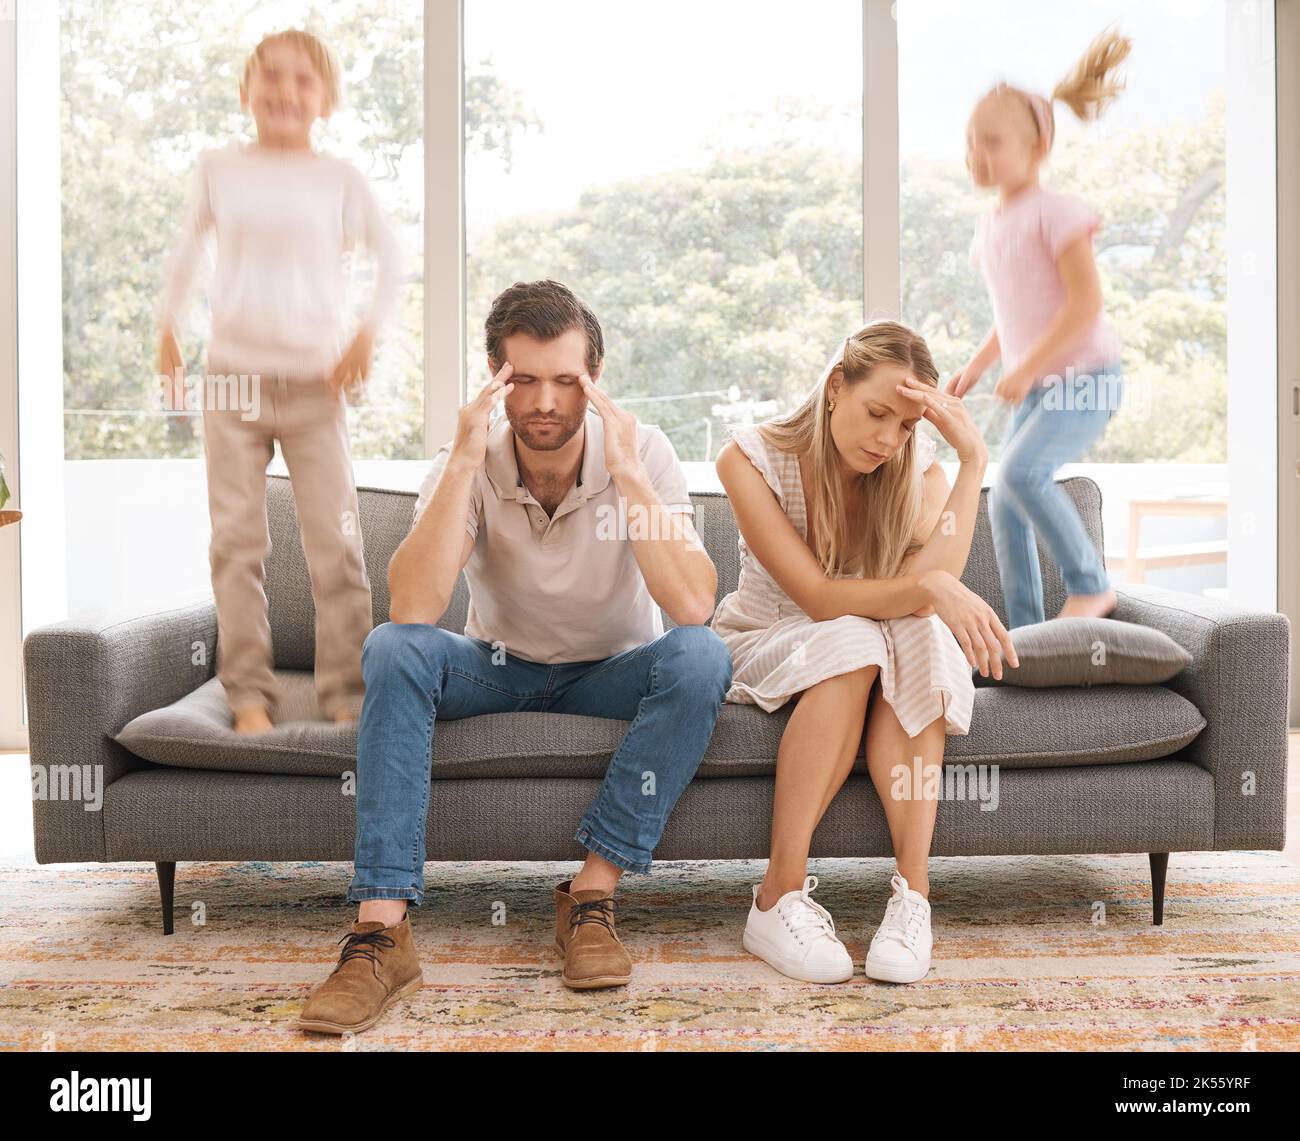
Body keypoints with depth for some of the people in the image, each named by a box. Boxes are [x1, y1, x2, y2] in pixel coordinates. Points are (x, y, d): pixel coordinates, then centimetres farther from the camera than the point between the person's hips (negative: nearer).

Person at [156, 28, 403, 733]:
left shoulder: (339, 178, 1)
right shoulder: (218, 169, 5)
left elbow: (389, 253, 10)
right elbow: (187, 249, 16)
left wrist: (368, 334, 0)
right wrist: (167, 334, 16)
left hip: (315, 383, -1)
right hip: (232, 380, 1)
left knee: (336, 544, -3)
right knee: (237, 543, 1)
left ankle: (347, 694, 6)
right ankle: (248, 693, 8)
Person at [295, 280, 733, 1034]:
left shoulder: (644, 451, -17)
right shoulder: (471, 463, -15)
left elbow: (694, 604, -32)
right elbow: (413, 609, -31)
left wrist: (626, 472, -36)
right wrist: (462, 464, -35)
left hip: (611, 672, 0)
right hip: (498, 667, 1)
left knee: (700, 656, -31)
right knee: (394, 650, -29)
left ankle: (591, 898, -23)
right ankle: (383, 931, -31)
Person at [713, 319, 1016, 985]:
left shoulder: (916, 470, -8)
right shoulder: (751, 458, -17)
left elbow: (930, 589, -28)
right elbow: (819, 597, -26)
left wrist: (974, 462, -29)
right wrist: (930, 588, -41)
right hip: (761, 649, -3)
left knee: (917, 636, -33)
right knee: (852, 643, -37)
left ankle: (912, 894, -35)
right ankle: (780, 900, -33)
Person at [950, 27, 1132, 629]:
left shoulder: (1055, 212, -14)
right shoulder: (989, 224, 10)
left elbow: (1086, 303, -20)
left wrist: (1026, 369, -23)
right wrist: (974, 368, 12)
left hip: (1087, 378, -8)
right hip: (1038, 385, 8)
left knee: (1020, 472, -27)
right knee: (1004, 507, 3)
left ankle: (1090, 583, -10)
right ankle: (1024, 636, 12)